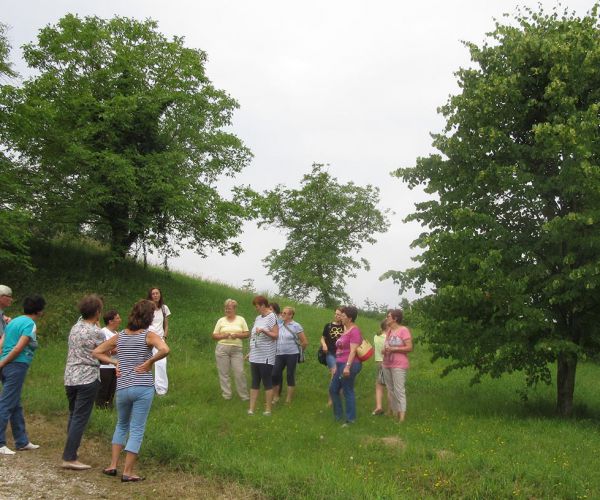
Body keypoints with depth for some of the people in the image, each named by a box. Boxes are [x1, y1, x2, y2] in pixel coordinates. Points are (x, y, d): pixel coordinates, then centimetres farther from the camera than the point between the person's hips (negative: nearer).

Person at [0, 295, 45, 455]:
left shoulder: (14, 321, 17)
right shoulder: (30, 324, -9)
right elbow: (19, 348, -16)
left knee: (16, 406, 15)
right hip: (17, 366, -9)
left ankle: (22, 441, 24)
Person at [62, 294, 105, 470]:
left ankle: (70, 454, 23)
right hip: (87, 379, -7)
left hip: (70, 378, 7)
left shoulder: (75, 327, 9)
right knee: (80, 419, -4)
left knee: (73, 416, 18)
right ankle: (69, 458, -4)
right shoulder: (96, 332, -12)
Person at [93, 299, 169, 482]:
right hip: (143, 387, -4)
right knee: (137, 430, 4)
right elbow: (165, 350, -28)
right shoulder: (149, 336, -9)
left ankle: (113, 465, 21)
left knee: (121, 425, 24)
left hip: (122, 388, 4)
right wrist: (149, 362, -14)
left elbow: (96, 352, 10)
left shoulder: (119, 336, 6)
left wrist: (115, 362, 7)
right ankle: (127, 472, 6)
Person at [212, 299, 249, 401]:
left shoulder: (241, 319, 8)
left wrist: (237, 335, -12)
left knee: (240, 373, -4)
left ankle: (244, 396, 6)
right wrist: (223, 336, -12)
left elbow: (247, 334, 6)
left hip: (237, 349, -1)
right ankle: (226, 395, 11)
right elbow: (214, 335, 7)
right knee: (223, 373, 2)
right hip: (222, 349, 1)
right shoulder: (221, 320, 7)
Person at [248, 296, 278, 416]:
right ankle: (251, 409, 11)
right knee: (255, 382, 8)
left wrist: (264, 330, -27)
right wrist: (250, 352, 19)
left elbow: (276, 335, -13)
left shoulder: (272, 317, -8)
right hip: (255, 356, 7)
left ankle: (268, 410, 5)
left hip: (266, 357, -7)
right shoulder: (258, 318, 14)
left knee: (267, 383, -1)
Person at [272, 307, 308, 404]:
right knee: (275, 374, 0)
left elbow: (305, 342, -2)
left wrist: (298, 350, 6)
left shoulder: (296, 326, -5)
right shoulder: (279, 325, 8)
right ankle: (275, 397, 15)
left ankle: (288, 400, 11)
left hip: (292, 355, -4)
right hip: (279, 355, 4)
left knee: (290, 375, 3)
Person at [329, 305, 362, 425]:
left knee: (348, 392, -3)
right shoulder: (345, 330, 16)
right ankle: (338, 415, 25)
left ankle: (351, 419, 7)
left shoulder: (354, 331, -12)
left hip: (349, 365, -10)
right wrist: (337, 366, 24)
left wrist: (347, 366, -26)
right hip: (341, 365, 10)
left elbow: (353, 351, -19)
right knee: (333, 389, 15)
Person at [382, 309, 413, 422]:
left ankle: (402, 416, -11)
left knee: (399, 390, -11)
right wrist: (384, 350, 2)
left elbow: (409, 348, -14)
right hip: (387, 365, 8)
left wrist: (394, 349, -18)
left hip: (399, 366, -8)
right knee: (390, 390, 11)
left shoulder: (403, 330, -9)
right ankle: (394, 413, 18)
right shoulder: (389, 331, 13)